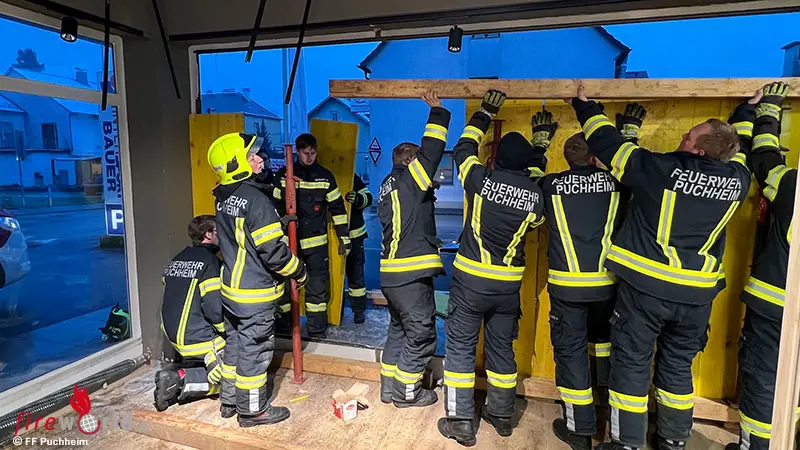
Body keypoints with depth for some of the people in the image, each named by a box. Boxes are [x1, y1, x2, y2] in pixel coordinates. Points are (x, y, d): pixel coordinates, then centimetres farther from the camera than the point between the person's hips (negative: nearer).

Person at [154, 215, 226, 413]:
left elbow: (175, 301, 16)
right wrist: (230, 333, -5)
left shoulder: (177, 259, 10)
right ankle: (182, 380, -13)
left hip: (174, 334, 9)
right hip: (199, 339, -8)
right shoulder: (209, 261, -16)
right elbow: (215, 309, -22)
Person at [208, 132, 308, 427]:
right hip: (256, 293, -8)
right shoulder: (256, 200, -22)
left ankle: (230, 399, 36)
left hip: (231, 288, 9)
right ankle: (252, 410, 20)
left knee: (235, 342, 20)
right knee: (254, 348, 5)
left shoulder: (223, 199, 6)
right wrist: (299, 272, -7)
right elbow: (274, 251, -24)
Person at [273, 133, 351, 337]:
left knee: (317, 286, 0)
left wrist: (344, 237, 3)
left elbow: (337, 208, 5)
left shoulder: (325, 176, 2)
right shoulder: (282, 175, 3)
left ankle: (317, 329, 13)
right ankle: (283, 324, 27)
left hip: (316, 242, -1)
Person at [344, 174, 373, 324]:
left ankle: (359, 310, 17)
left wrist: (358, 199, -31)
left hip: (353, 234, -3)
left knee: (355, 273, 5)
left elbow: (368, 197, -8)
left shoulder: (352, 177, -5)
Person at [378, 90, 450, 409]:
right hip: (412, 274, -9)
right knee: (421, 334, 5)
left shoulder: (388, 186, 15)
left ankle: (389, 386, 30)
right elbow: (431, 150, -13)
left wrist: (432, 243, 23)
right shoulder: (409, 180, -11)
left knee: (399, 330, 21)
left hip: (391, 272, 9)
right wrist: (438, 113, -2)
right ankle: (406, 392, 16)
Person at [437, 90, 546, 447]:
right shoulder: (536, 195, -5)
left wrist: (485, 113, 18)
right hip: (509, 282, 4)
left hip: (471, 278, -3)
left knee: (460, 347, 7)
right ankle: (501, 415, 31)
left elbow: (463, 149, 8)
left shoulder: (481, 179, -12)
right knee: (502, 347, 17)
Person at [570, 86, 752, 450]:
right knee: (677, 366, 19)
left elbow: (607, 144, -7)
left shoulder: (663, 169, -16)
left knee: (631, 363, 6)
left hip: (646, 286, -5)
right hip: (698, 292, 5)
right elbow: (739, 147, 23)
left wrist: (584, 106, 8)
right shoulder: (737, 179, -1)